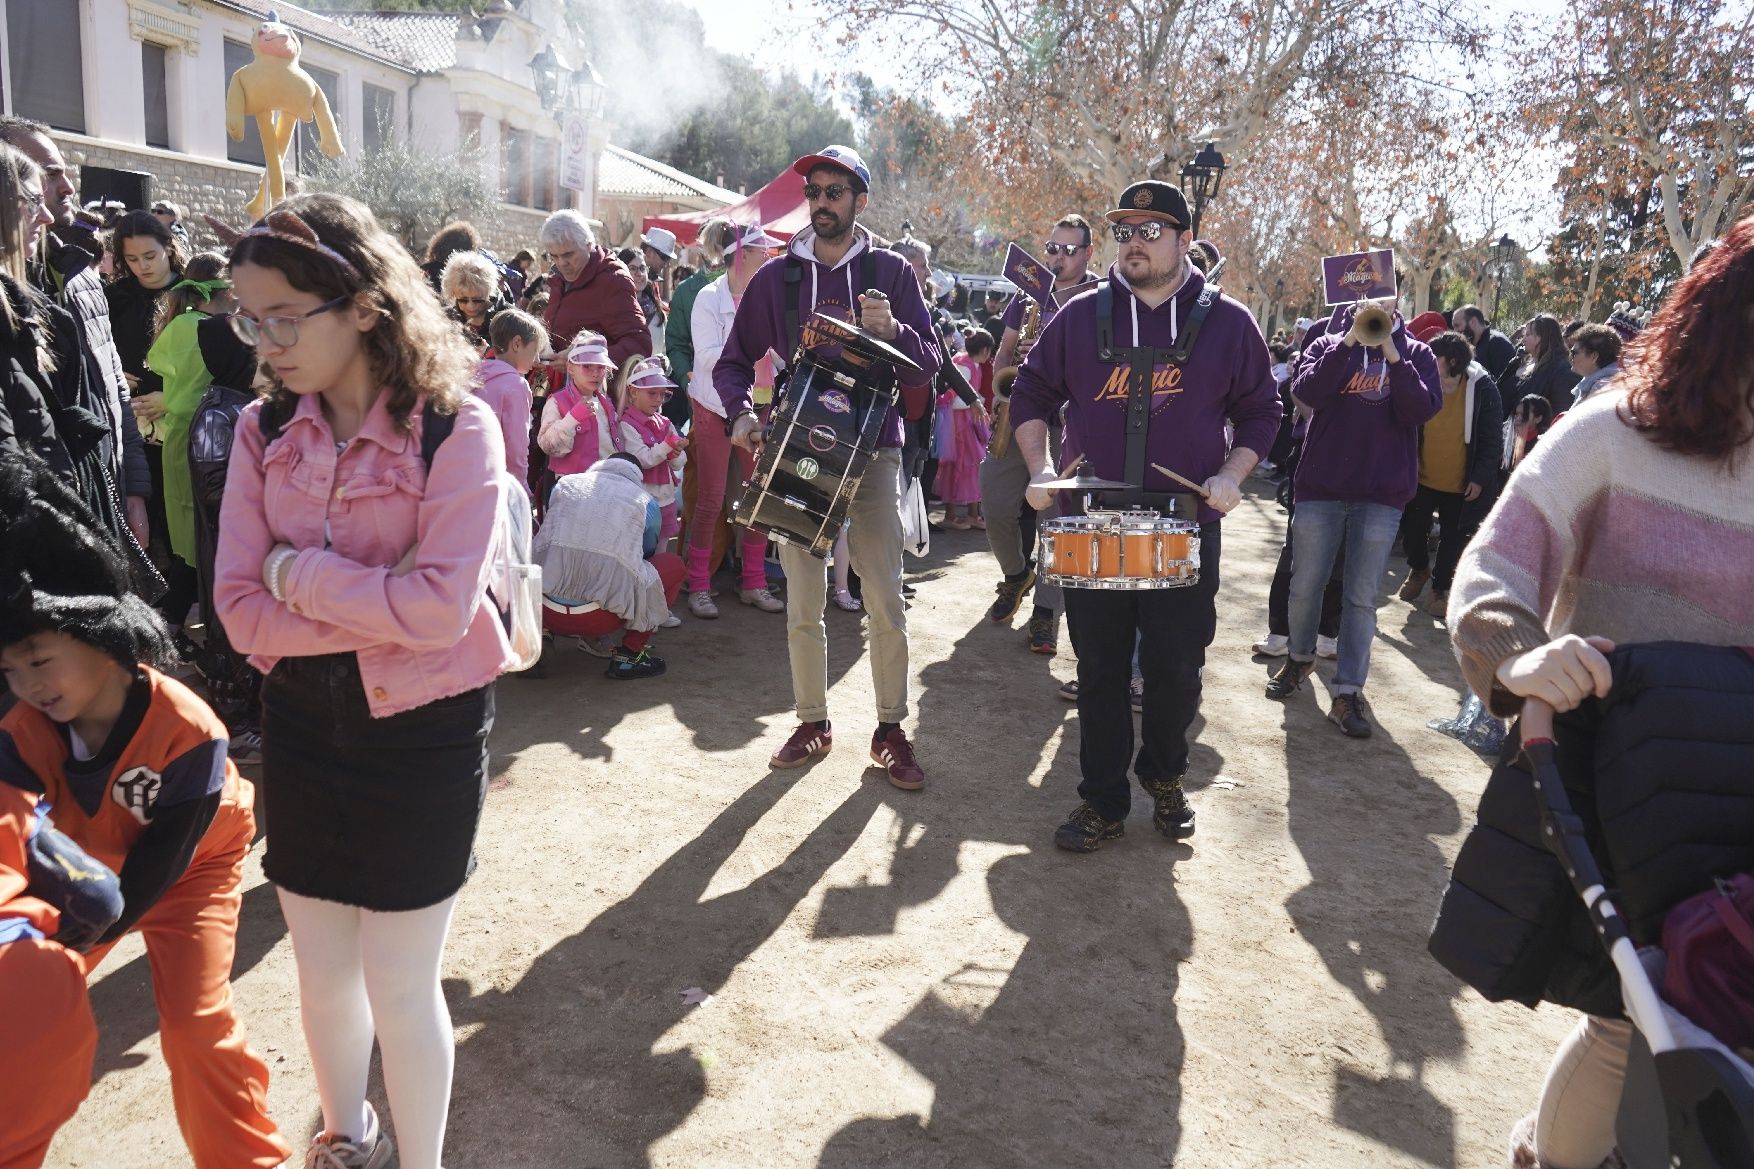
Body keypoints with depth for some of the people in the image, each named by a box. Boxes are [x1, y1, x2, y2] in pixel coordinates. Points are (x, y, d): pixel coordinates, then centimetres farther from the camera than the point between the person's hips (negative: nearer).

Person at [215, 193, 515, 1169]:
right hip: (303, 724, 5)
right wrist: (378, 606, -20)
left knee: (400, 988, 8)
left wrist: (297, 573, -16)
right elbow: (241, 610, -9)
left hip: (424, 733, -4)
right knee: (323, 976, 19)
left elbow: (439, 612, -24)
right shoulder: (265, 432, -2)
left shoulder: (457, 430, -16)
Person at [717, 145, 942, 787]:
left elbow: (927, 369, 0)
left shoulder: (890, 272, 5)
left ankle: (891, 730, 11)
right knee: (802, 601, 4)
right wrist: (742, 413, -8)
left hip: (873, 451, -1)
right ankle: (812, 722, 20)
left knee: (885, 599, -3)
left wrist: (892, 330, -19)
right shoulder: (777, 277, 8)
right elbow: (733, 362, 12)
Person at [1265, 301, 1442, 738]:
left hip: (1383, 494, -1)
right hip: (1320, 488, 1)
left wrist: (1392, 354, -16)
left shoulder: (1414, 352, 6)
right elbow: (1306, 393, -13)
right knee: (1305, 586, 11)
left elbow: (1423, 409, -9)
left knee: (1361, 597, -1)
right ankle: (1300, 657, 35)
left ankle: (1348, 693, 2)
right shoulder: (1328, 344, 6)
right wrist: (1349, 341, -16)